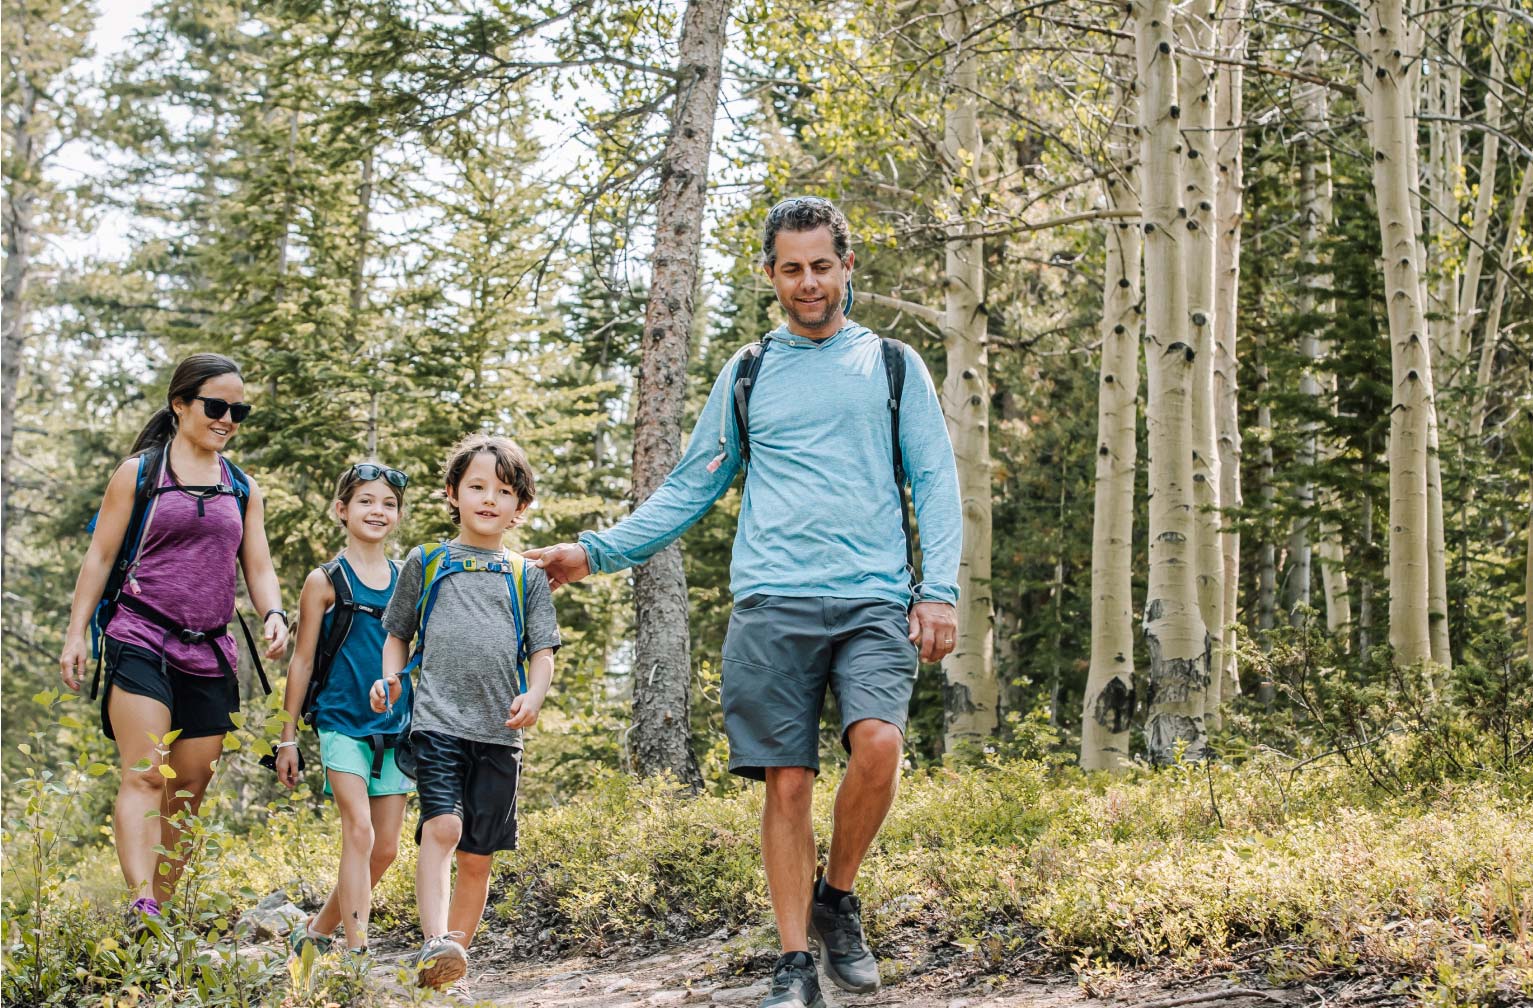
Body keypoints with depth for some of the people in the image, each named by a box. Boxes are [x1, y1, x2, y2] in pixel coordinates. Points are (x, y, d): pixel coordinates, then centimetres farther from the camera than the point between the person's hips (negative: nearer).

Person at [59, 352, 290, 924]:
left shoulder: (243, 489, 16)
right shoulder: (139, 473, 4)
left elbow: (258, 566, 14)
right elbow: (100, 556, 4)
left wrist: (273, 613, -7)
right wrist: (75, 633, -1)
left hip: (210, 653, 5)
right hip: (141, 641, -5)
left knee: (189, 791, 3)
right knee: (145, 777, -18)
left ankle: (159, 911, 9)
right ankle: (141, 907, -28)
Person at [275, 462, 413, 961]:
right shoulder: (326, 581, -1)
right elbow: (302, 662, 2)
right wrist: (288, 737, 1)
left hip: (395, 728, 4)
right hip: (342, 723, -4)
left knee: (385, 849, 5)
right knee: (359, 833, -17)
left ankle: (317, 932, 22)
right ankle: (356, 952, -16)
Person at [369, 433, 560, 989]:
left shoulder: (527, 576, 15)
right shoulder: (426, 562, 14)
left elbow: (543, 651, 11)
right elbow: (398, 634, 20)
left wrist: (533, 695, -8)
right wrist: (389, 677, 1)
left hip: (500, 734, 2)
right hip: (437, 720, -2)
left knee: (477, 858, 4)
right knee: (441, 826, -23)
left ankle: (456, 952, 13)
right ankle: (434, 944, -31)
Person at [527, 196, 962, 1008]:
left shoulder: (893, 365, 13)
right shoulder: (746, 374, 17)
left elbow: (935, 482, 9)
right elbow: (692, 486, 18)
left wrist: (939, 588, -3)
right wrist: (597, 551, 10)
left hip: (873, 599, -1)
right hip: (773, 604, 1)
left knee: (878, 744, -23)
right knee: (787, 782, -3)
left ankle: (837, 898, 2)